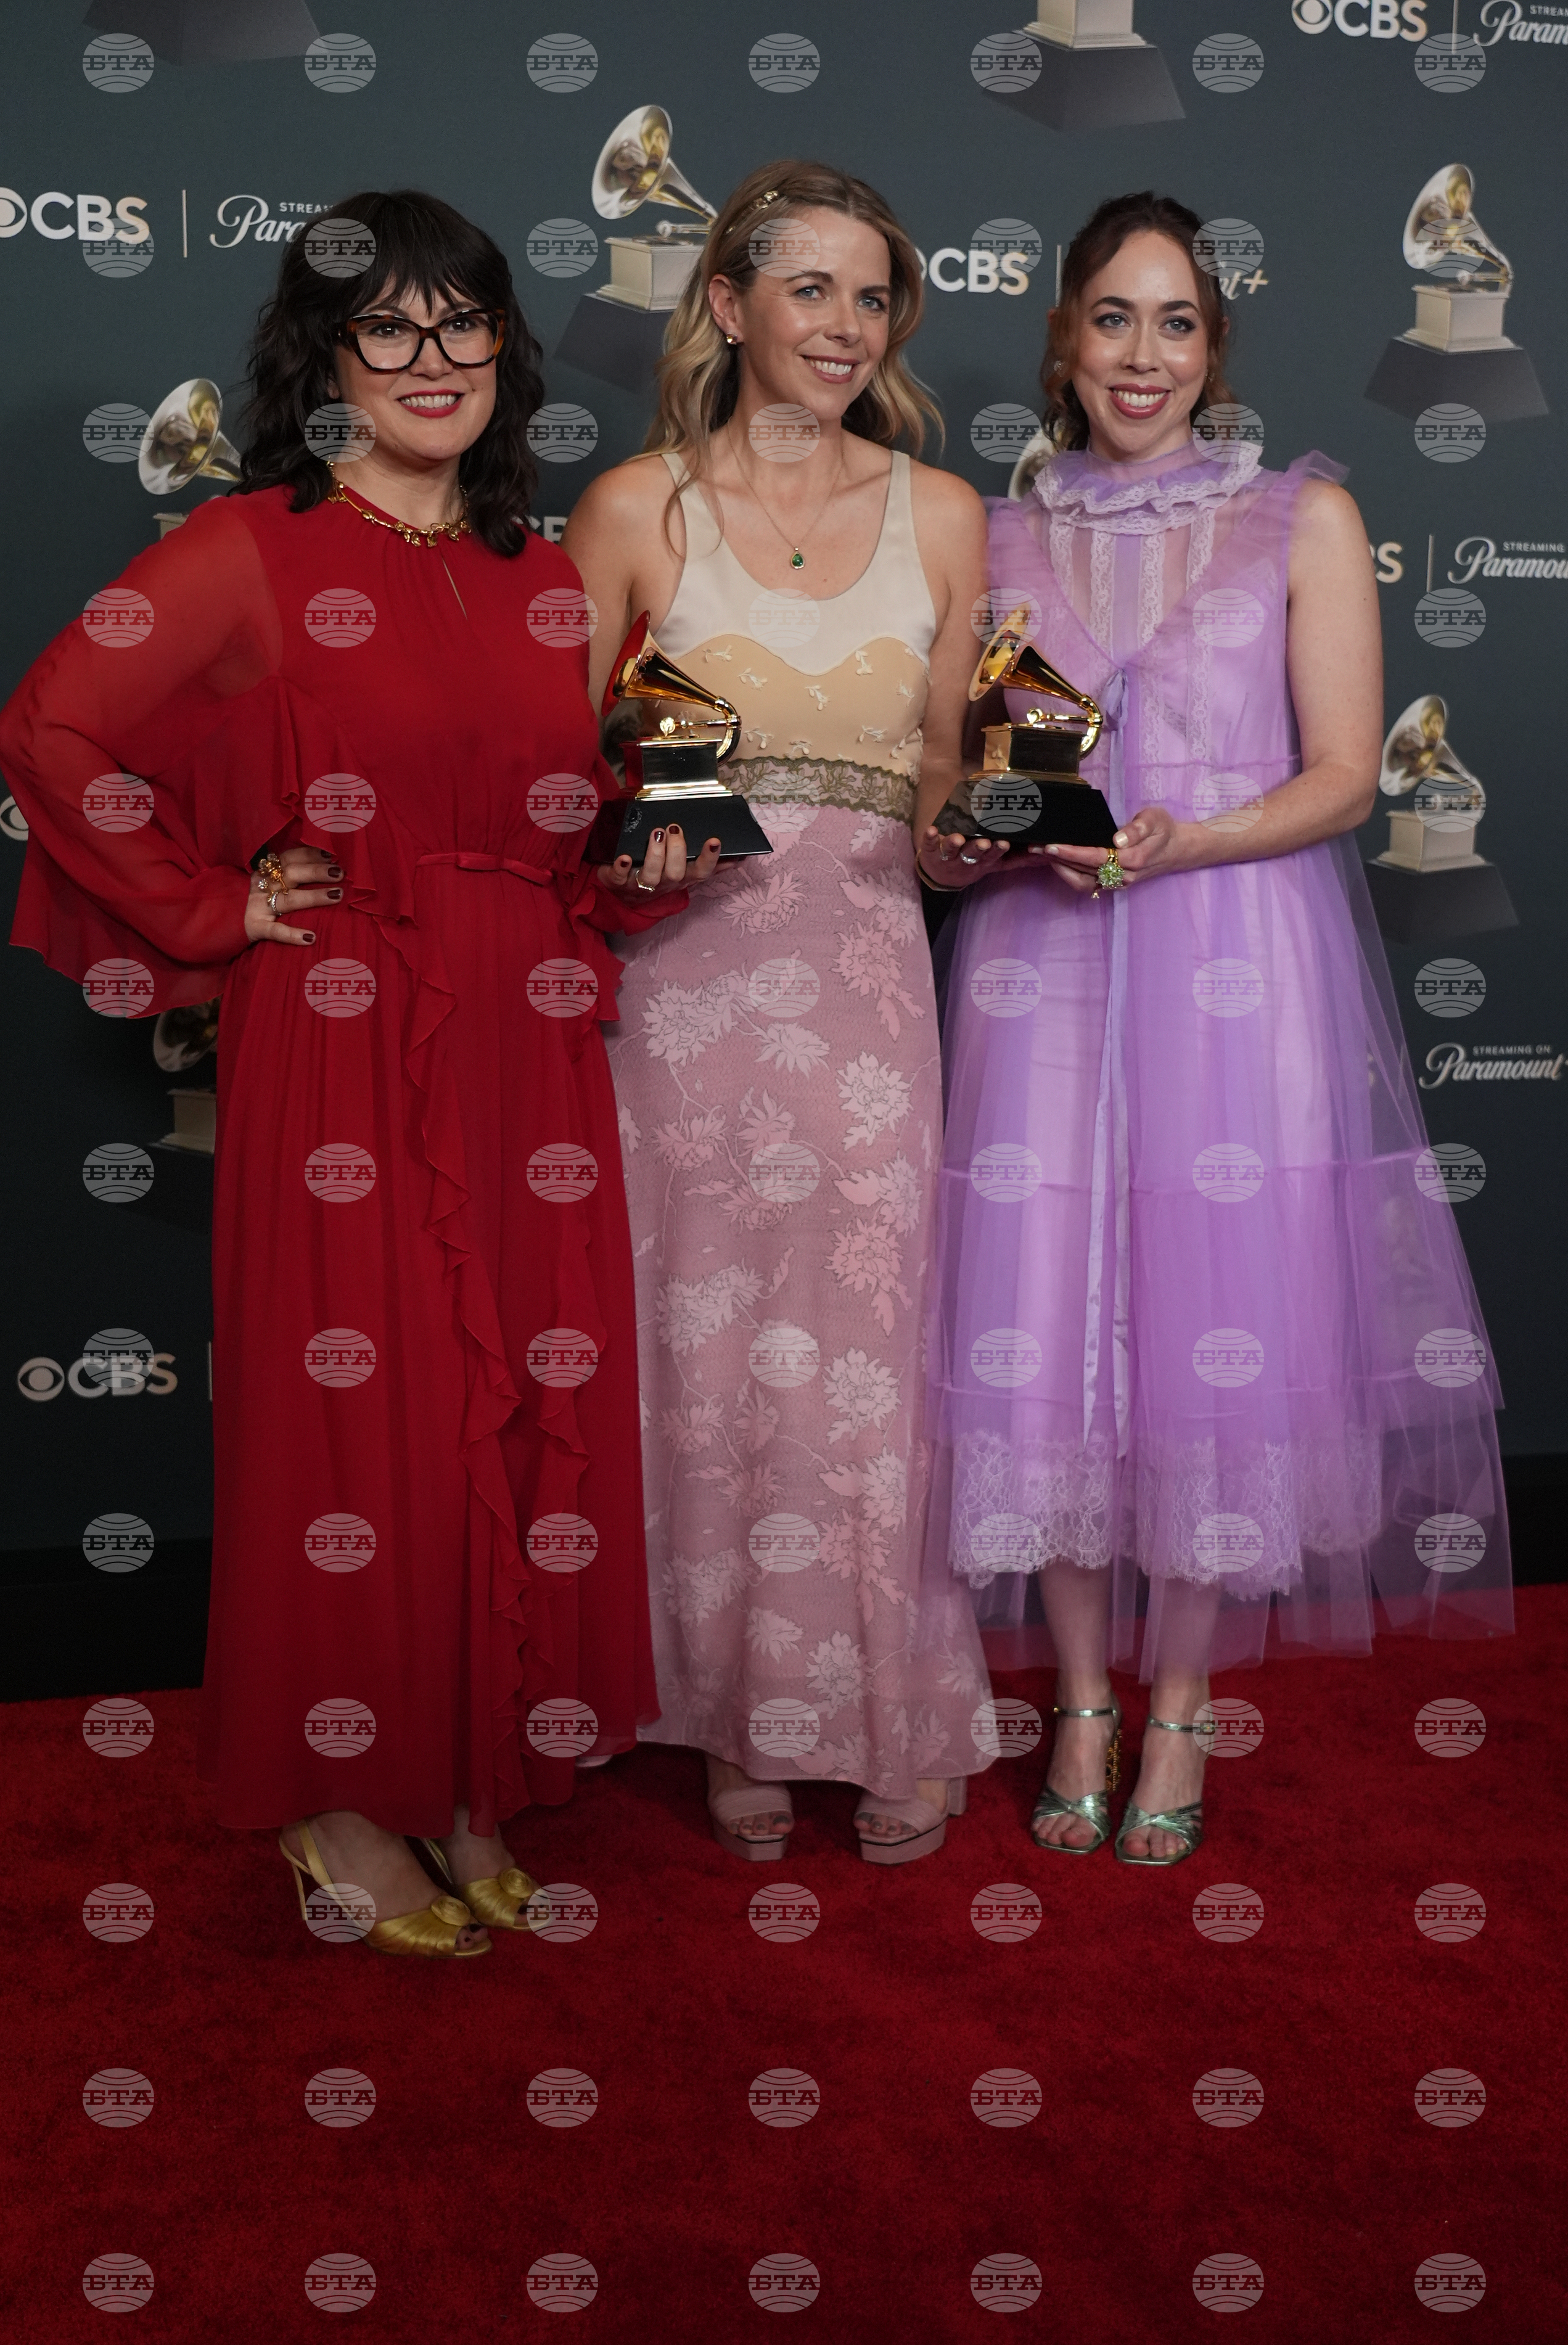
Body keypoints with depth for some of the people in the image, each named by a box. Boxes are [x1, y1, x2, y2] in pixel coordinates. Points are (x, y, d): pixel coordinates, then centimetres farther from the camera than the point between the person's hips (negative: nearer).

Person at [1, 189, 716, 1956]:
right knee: (352, 1414, 2)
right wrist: (212, 911, -8)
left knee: (524, 1418, 8)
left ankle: (472, 1779, 26)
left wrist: (647, 868, 4)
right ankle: (341, 1805, 21)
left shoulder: (544, 581, 13)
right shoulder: (260, 550, -4)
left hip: (528, 1063, 5)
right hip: (343, 1058, -5)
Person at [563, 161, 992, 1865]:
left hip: (866, 976, 1)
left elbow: (950, 776, 14)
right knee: (710, 1350, 5)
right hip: (683, 980, -1)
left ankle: (890, 1722, 22)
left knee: (867, 1352, 4)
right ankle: (745, 1723, 24)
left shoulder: (937, 512, 8)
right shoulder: (632, 509, 2)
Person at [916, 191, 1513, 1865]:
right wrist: (971, 838, -9)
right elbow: (949, 799, 14)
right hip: (1043, 973, 2)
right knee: (1045, 1325, 0)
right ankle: (1082, 1698, 19)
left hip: (1240, 967, -2)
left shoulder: (1304, 518, 6)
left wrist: (1176, 843, -16)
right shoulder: (999, 541, 13)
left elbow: (1343, 778, -1)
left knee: (1223, 1322, -2)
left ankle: (1180, 1704, 17)